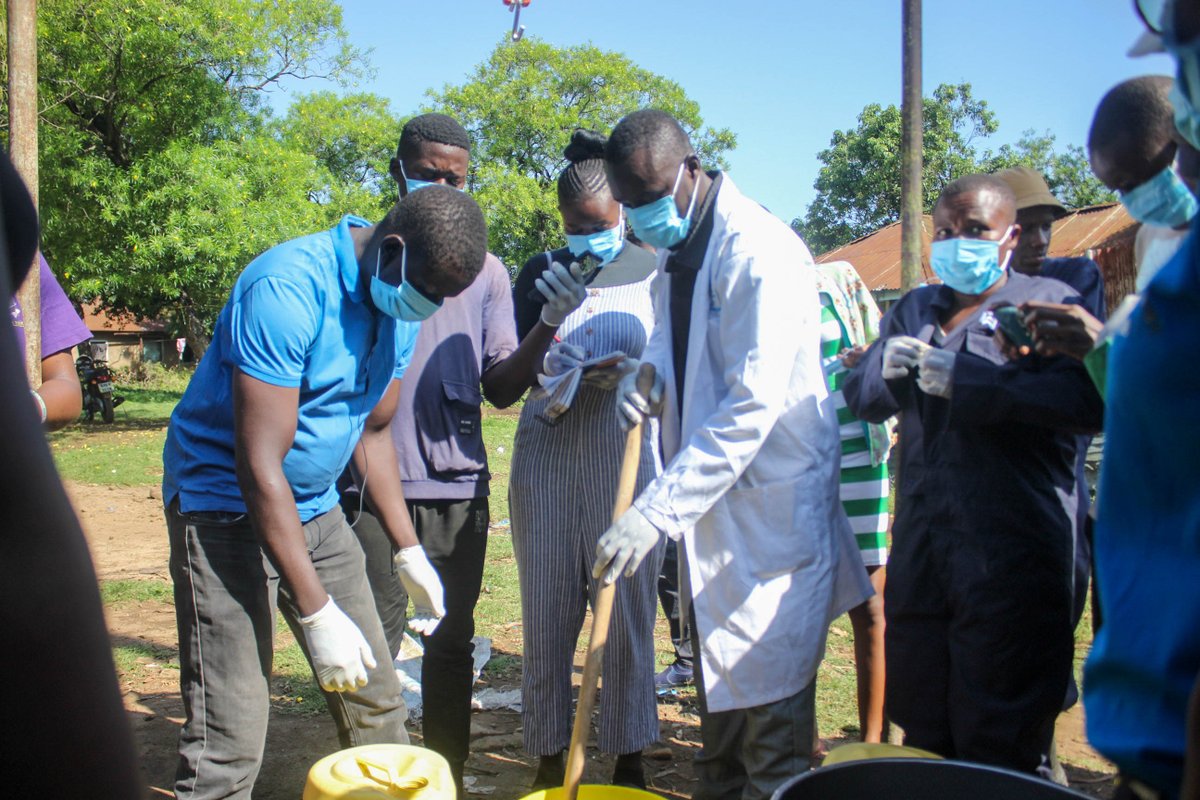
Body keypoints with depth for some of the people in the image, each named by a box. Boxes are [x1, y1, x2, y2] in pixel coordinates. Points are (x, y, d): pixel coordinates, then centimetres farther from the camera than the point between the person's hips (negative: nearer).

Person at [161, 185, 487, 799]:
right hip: (225, 503, -7)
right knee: (229, 738, -12)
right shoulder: (289, 288, -25)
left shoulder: (399, 304, 1)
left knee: (375, 703, 7)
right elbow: (259, 463, -27)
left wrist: (409, 553, 10)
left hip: (316, 507, 8)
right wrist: (316, 611, -26)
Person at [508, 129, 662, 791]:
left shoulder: (651, 270, 6)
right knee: (547, 607, 4)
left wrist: (633, 374, -16)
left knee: (626, 606, 0)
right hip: (546, 450, 2)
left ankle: (628, 756, 14)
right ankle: (549, 754, 16)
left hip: (625, 451, -1)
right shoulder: (540, 272, 10)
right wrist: (551, 313, -9)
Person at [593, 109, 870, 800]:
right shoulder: (674, 253, 10)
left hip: (773, 507, -9)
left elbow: (753, 404, -26)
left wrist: (657, 511, -29)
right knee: (716, 691, 18)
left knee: (771, 709, -3)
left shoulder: (760, 251, -19)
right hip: (710, 506, 9)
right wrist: (650, 379, -3)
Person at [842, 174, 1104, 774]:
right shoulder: (914, 310, 19)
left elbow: (1088, 400, -17)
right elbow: (859, 398, 16)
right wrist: (884, 368, -6)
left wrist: (966, 382, -19)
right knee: (922, 734, 15)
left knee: (998, 747, 2)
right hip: (919, 556, 6)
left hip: (1010, 562, -6)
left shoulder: (1049, 303, -1)